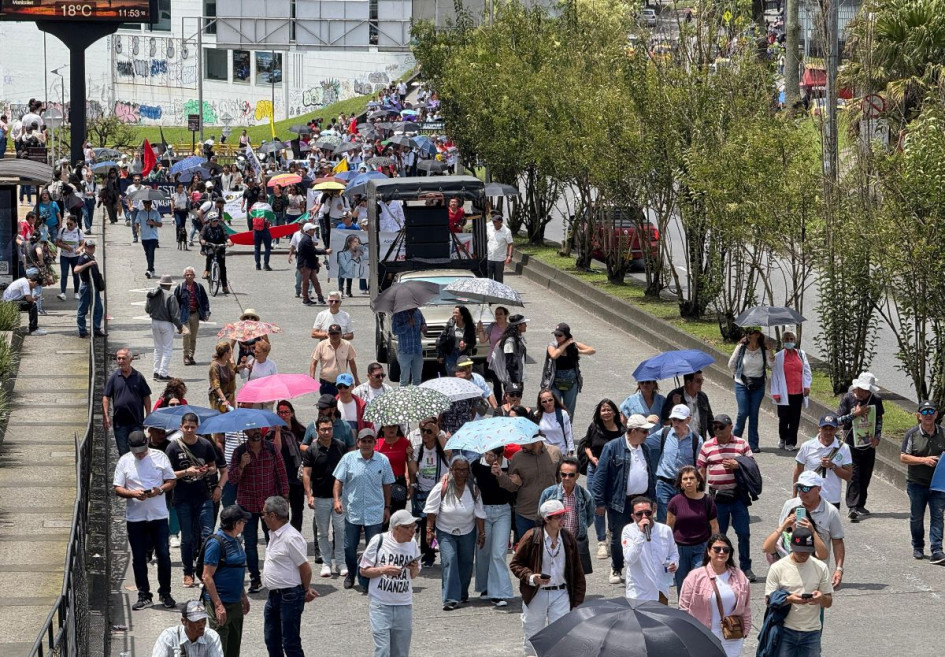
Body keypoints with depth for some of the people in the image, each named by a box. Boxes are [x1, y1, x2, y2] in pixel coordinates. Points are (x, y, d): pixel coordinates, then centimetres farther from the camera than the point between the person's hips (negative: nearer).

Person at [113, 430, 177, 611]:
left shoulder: (159, 457, 1)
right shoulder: (124, 461, 2)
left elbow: (172, 481, 5)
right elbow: (117, 488, 1)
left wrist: (159, 490, -15)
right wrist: (133, 493, -18)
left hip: (158, 515, -1)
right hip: (135, 517, 1)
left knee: (163, 555, 1)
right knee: (139, 558, 5)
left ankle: (165, 593, 14)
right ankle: (143, 595, 14)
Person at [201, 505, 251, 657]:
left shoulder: (235, 540, 10)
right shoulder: (216, 543, -17)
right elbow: (207, 577, -18)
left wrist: (244, 597, 24)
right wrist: (218, 605, -22)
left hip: (236, 602, 9)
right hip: (221, 603, -9)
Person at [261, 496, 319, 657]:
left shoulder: (291, 538, -21)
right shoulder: (274, 534, 10)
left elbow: (305, 568, -16)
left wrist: (306, 591, 0)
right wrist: (306, 590, 15)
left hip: (289, 597, -10)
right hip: (274, 595, 10)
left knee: (290, 643, -3)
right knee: (271, 640, 17)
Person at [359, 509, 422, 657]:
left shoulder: (412, 544, 3)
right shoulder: (379, 541, -9)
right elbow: (364, 570, -1)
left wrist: (414, 569, -8)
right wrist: (383, 570, -18)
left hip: (404, 606, 4)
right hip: (381, 605, -4)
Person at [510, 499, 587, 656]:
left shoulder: (568, 539, 3)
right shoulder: (532, 537, -8)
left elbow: (577, 573, 8)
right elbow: (515, 563, -1)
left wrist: (578, 601, 4)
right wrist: (531, 577, -19)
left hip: (561, 594, 2)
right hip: (536, 595, -2)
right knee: (532, 638, 10)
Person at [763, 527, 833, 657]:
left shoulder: (820, 567, 2)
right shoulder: (778, 568, -5)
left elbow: (829, 602, 6)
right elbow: (769, 600, -6)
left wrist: (821, 598, -19)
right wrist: (789, 599, -25)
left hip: (812, 631, 2)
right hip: (786, 631, -2)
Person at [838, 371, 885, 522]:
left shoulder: (876, 400, -1)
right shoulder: (847, 399, -8)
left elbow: (879, 419, 10)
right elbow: (838, 420, -8)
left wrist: (877, 436, -4)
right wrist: (855, 414, -18)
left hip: (869, 444, 4)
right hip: (852, 444, -4)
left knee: (866, 475, 10)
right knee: (853, 475, -11)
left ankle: (860, 505, 22)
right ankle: (852, 508, -17)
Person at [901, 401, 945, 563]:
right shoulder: (912, 434, -4)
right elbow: (903, 457, -6)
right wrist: (924, 460, -17)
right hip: (917, 484, -1)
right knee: (916, 517, 11)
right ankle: (918, 547, 28)